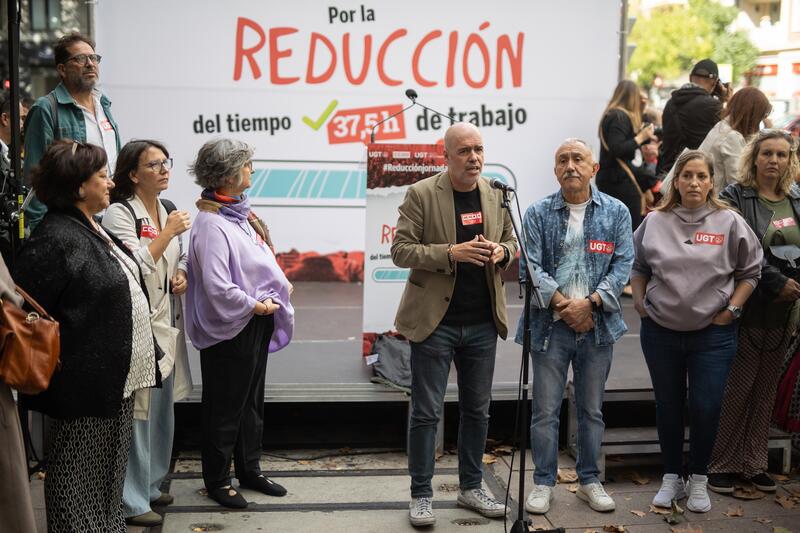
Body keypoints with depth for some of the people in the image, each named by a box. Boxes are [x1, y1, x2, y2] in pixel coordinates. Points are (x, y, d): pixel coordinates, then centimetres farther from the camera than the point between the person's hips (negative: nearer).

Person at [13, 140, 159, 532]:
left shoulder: (93, 231, 12)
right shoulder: (54, 239, -18)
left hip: (117, 378, 10)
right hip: (87, 382, -10)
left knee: (111, 469, 19)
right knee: (81, 473, 3)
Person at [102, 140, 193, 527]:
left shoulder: (166, 210, 14)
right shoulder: (119, 214, -11)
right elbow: (135, 266, -21)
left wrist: (182, 274, 7)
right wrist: (168, 233, -16)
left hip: (166, 325, 9)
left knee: (162, 410, 16)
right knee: (138, 413, -5)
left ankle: (149, 484, 31)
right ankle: (131, 501, 5)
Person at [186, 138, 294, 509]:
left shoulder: (238, 213, 7)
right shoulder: (211, 223, -21)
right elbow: (218, 287, -26)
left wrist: (280, 286, 0)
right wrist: (254, 305, -15)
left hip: (256, 324, 9)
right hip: (230, 329, -9)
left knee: (252, 401, 19)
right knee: (225, 407, 6)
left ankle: (249, 470, 34)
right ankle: (217, 480, 21)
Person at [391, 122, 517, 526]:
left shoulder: (496, 194, 6)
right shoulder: (421, 194, -8)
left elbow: (512, 240, 17)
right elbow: (400, 250, -10)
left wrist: (501, 251, -7)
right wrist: (451, 253, -23)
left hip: (482, 322, 5)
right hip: (434, 321, -5)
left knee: (477, 410, 14)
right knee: (426, 413, 2)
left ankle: (471, 488, 28)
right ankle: (421, 495, 14)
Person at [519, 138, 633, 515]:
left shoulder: (616, 212, 6)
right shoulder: (538, 213, 3)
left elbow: (623, 265, -1)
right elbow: (530, 267, -4)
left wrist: (589, 303, -13)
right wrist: (562, 305, -14)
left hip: (597, 325, 1)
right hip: (550, 324, -1)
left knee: (592, 410, 12)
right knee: (545, 410, 2)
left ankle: (589, 481, 25)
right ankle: (543, 483, 15)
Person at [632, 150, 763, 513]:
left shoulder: (729, 223, -4)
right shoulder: (654, 222, 1)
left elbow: (750, 271, 4)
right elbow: (638, 266, 14)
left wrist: (731, 309, -4)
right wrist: (639, 303, 4)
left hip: (713, 334, -2)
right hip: (660, 332, 2)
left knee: (706, 408, -1)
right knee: (668, 407, 12)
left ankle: (699, 480, 19)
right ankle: (672, 478, 27)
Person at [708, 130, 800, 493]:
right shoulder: (735, 198, -6)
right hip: (747, 309, -5)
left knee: (766, 390, 11)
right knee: (737, 388, -2)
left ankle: (754, 463, 20)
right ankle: (722, 464, 9)